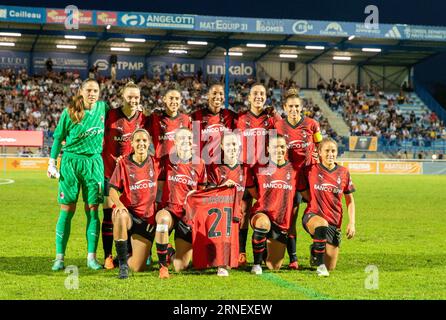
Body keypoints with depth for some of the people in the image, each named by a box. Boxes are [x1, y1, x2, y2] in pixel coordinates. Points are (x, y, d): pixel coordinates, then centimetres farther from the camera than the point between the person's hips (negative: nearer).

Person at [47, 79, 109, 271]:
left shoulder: (103, 108, 3)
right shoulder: (69, 112, -5)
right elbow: (58, 138, 2)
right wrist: (52, 163, -1)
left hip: (94, 163, 2)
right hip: (71, 162, -2)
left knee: (92, 210, 1)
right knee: (67, 210, -1)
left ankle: (92, 257, 5)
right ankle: (59, 257, 5)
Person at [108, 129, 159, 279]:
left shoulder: (155, 163, 5)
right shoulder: (123, 163, -2)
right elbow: (112, 190, -8)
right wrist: (119, 204, -27)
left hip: (147, 218, 2)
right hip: (128, 211, -2)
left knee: (137, 268, -4)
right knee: (121, 217, -43)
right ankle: (122, 264, -28)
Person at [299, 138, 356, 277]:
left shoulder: (343, 172, 1)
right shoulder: (311, 170, -5)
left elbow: (350, 200, 8)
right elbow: (303, 191, 8)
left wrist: (352, 223, 1)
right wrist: (316, 203, -2)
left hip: (334, 222, 3)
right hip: (313, 215, -3)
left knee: (330, 267, 5)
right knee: (322, 225, -42)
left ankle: (315, 249, 39)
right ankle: (320, 265, -26)